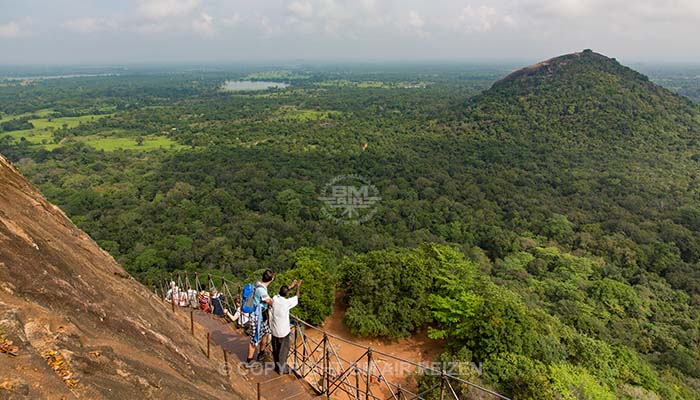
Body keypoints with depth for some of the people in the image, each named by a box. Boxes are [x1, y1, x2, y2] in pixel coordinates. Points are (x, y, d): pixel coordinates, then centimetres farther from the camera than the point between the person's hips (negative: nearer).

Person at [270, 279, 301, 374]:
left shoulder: (274, 299, -10)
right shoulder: (287, 302, -23)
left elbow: (281, 293, 13)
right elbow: (297, 297, -4)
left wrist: (290, 286, 18)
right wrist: (298, 287, 11)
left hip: (274, 330, 5)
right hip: (283, 331, -5)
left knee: (275, 349, 20)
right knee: (284, 350, 12)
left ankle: (277, 366, 35)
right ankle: (281, 369, 20)